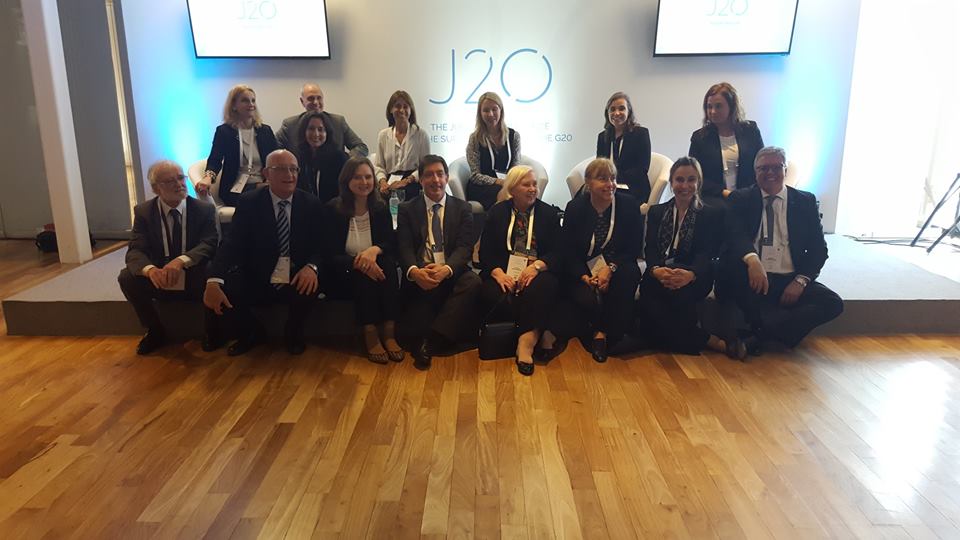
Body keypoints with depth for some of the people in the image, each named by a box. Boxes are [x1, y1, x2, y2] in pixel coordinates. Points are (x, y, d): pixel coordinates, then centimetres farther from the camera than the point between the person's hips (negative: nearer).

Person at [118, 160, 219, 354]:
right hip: (160, 280, 2)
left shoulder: (205, 209, -5)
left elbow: (209, 245, -18)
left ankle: (210, 330, -8)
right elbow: (135, 251, -12)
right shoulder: (143, 211, -2)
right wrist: (150, 269, -38)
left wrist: (181, 260, -39)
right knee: (127, 277, -24)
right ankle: (156, 331, -2)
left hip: (195, 279, -2)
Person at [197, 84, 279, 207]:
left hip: (264, 187, 3)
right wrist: (208, 177, -28)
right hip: (236, 190, -3)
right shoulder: (224, 131, 8)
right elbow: (215, 159, -5)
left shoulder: (265, 131, 16)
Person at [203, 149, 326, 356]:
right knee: (224, 287, -26)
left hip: (296, 281, 0)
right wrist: (213, 282, -29)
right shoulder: (248, 202, -3)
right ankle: (253, 334, 8)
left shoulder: (312, 204, 0)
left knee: (311, 285, -33)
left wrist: (311, 267, -28)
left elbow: (320, 247, -2)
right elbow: (232, 244, -11)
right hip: (256, 281, 1)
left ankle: (293, 335, 2)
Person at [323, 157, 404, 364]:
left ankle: (388, 333, -31)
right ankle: (370, 337, -32)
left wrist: (375, 250, -26)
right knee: (363, 273, -32)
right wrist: (357, 262, -31)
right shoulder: (333, 209, -5)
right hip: (344, 276, -2)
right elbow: (331, 256, -10)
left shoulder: (381, 209, 4)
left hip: (377, 269, 3)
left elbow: (392, 244, -1)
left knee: (387, 263, -28)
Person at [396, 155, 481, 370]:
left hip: (452, 273, 1)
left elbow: (464, 247, -2)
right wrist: (414, 271, -26)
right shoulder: (407, 209, 11)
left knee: (472, 281, -31)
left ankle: (431, 341, -29)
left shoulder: (462, 208, 11)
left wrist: (446, 269, -25)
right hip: (419, 276, -1)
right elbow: (404, 247, -1)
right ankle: (421, 343, -22)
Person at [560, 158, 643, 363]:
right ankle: (602, 331, 6)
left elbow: (634, 248, -3)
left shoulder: (629, 204, -2)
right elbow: (568, 250, -2)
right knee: (587, 300, -32)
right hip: (584, 271, -1)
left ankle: (602, 333, -19)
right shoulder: (575, 208, -1)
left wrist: (611, 268, -21)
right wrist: (584, 276, -20)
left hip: (617, 267, 1)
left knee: (628, 274, -34)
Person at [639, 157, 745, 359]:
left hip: (693, 280, -2)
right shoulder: (656, 212, 20)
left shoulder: (712, 215, 12)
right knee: (649, 308, -31)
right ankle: (714, 342, -22)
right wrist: (656, 270, -21)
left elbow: (707, 253, -3)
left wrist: (690, 274, -29)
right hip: (658, 277, 3)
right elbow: (650, 249, 5)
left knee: (677, 291, -40)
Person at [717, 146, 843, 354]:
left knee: (833, 304, -21)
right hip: (752, 280, -2)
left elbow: (819, 248, 9)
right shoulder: (739, 199, 7)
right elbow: (735, 234, -12)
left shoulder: (805, 202, 12)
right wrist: (752, 259, -34)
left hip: (789, 281, 3)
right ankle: (770, 329, -21)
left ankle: (760, 331, -20)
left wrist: (800, 280, -9)